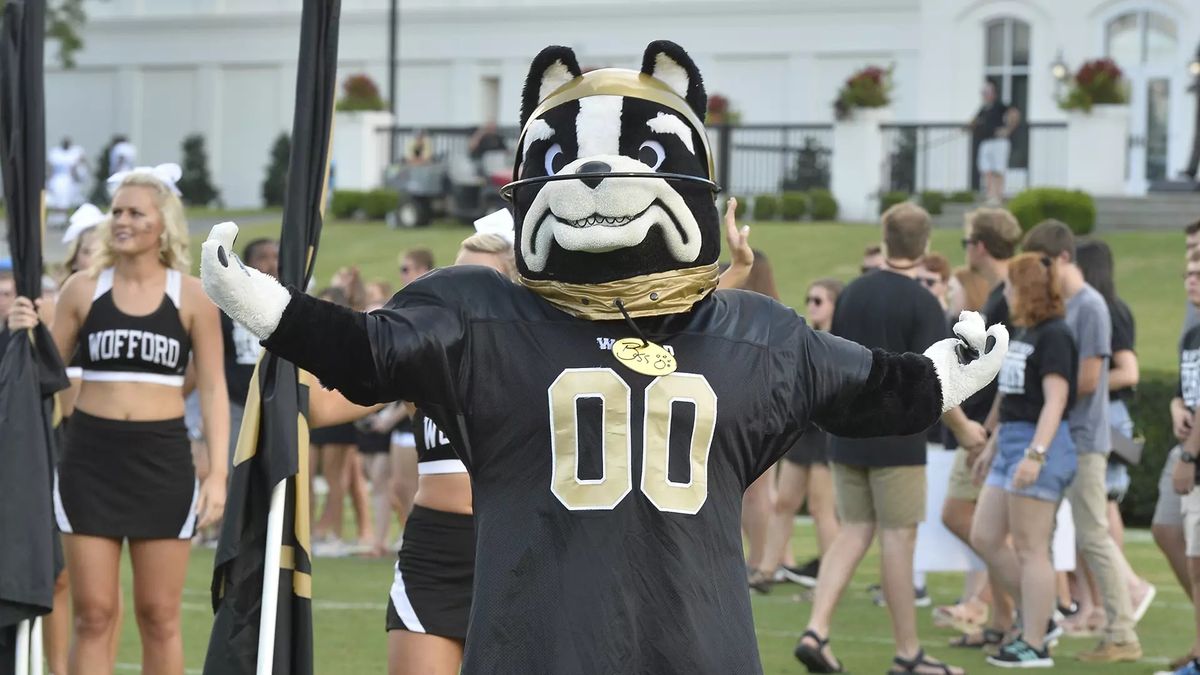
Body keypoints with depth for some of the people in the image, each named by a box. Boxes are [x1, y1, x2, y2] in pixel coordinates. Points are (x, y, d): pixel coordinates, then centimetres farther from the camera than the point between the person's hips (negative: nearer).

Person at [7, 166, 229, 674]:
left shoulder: (192, 297, 1)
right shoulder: (83, 290, 4)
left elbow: (213, 389, 2)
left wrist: (217, 473, -5)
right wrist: (23, 336, -9)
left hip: (162, 460, -1)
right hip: (90, 458, 1)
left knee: (159, 615, 4)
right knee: (92, 614, 1)